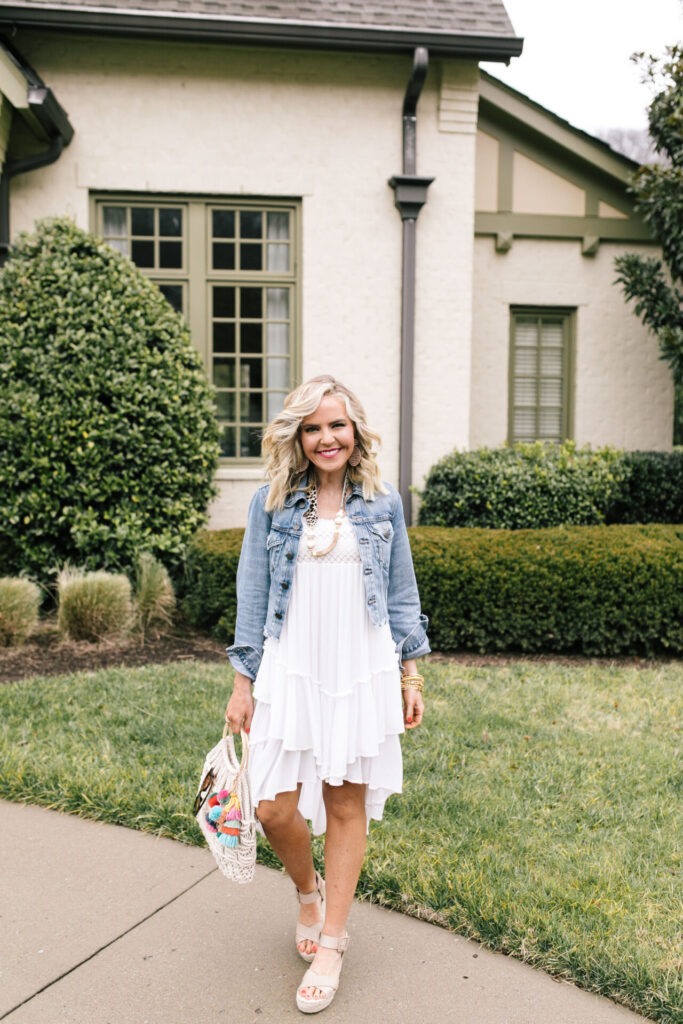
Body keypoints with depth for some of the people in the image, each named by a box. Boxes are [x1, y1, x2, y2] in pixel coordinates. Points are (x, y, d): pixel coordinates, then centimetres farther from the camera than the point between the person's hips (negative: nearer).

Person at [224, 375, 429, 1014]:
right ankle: (308, 891, 32)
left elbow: (401, 596, 10)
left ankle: (331, 945, 24)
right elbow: (252, 597, 5)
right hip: (290, 673, 0)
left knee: (347, 803, 7)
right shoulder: (271, 503, 2)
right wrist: (242, 684, 3)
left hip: (363, 673, 0)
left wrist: (412, 678, 8)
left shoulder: (383, 504, 5)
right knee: (273, 807, -2)